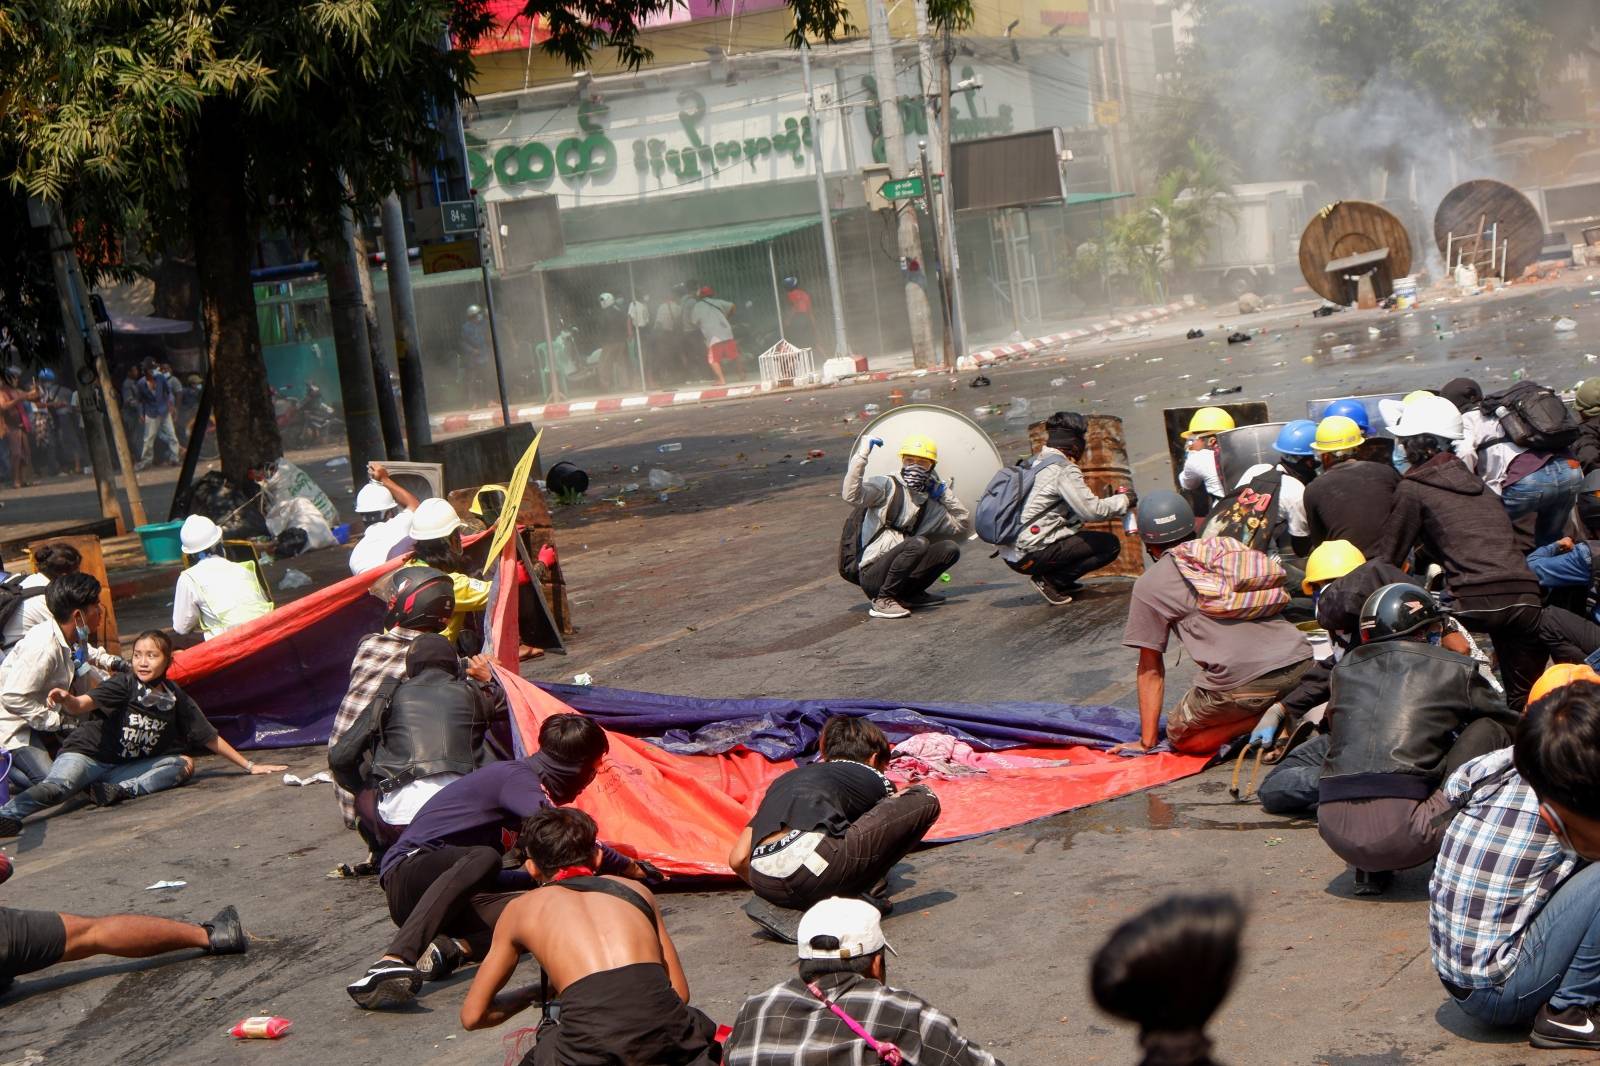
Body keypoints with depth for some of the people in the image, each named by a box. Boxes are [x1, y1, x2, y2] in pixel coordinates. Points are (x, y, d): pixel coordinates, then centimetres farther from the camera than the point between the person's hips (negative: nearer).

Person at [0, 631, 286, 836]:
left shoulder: (175, 698, 3)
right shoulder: (124, 684, -10)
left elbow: (210, 738, 12)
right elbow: (84, 704, -27)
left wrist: (249, 765, 14)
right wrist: (66, 699, -51)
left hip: (124, 768, 5)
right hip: (86, 755, -5)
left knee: (183, 764, -9)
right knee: (57, 787, -32)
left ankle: (120, 790, -27)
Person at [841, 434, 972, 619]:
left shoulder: (931, 506, 17)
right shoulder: (887, 485, -3)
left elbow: (964, 525, 19)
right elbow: (851, 496, -20)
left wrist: (945, 493, 14)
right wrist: (864, 454, -21)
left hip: (899, 574, 7)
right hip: (873, 574, -7)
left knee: (950, 548, -5)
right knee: (918, 542, -30)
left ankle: (910, 594, 3)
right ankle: (882, 601, -21)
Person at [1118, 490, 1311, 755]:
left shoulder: (1149, 585, 11)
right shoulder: (1233, 548, 25)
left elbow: (1150, 668, 16)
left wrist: (1147, 742, 23)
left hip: (1240, 680, -5)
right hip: (1300, 663, 5)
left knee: (1180, 736, 19)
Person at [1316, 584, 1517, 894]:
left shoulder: (1345, 669, 18)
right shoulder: (1454, 669, 9)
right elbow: (1513, 729, 23)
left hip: (1336, 834, 4)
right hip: (1399, 833, -4)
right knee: (1488, 728, 11)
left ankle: (1369, 870, 22)